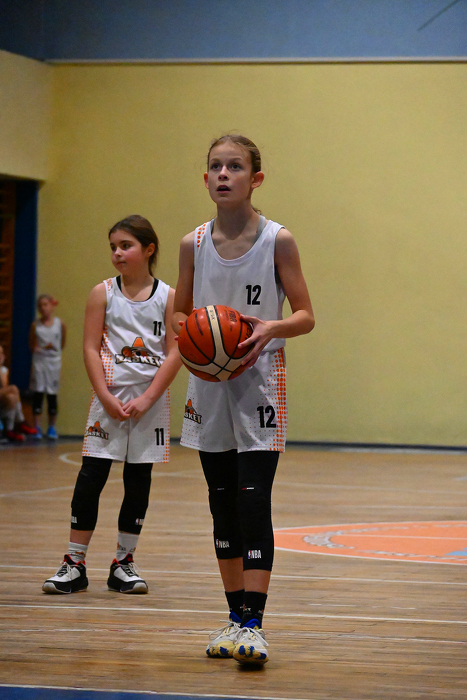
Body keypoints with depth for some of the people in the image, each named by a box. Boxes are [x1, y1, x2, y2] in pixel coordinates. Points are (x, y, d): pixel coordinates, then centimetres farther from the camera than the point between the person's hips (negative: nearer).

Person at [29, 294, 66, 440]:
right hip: (39, 361, 0)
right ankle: (37, 427, 4)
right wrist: (36, 349, -10)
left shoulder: (60, 324, 0)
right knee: (38, 393, -1)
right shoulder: (35, 325, 2)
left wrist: (52, 348, -3)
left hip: (54, 362, 0)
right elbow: (31, 345, 7)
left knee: (52, 395, 4)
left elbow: (62, 344, 8)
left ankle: (52, 428, 13)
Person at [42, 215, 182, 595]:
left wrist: (146, 400, -11)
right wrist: (107, 398, -12)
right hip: (109, 396, -1)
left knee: (139, 481, 6)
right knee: (91, 477, -5)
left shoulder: (168, 296, 1)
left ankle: (123, 563, 17)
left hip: (151, 400, 1)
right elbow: (91, 349, -2)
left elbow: (174, 354, -3)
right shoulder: (103, 293, 2)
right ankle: (75, 564, 1)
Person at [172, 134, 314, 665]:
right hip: (209, 384, 4)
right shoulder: (194, 244, 4)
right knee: (222, 504, 10)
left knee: (253, 501, -11)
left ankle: (253, 623, -11)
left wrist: (269, 328, -23)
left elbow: (305, 315, -3)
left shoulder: (277, 241, -6)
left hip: (259, 383, -4)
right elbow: (180, 312, 13)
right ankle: (235, 614, 20)